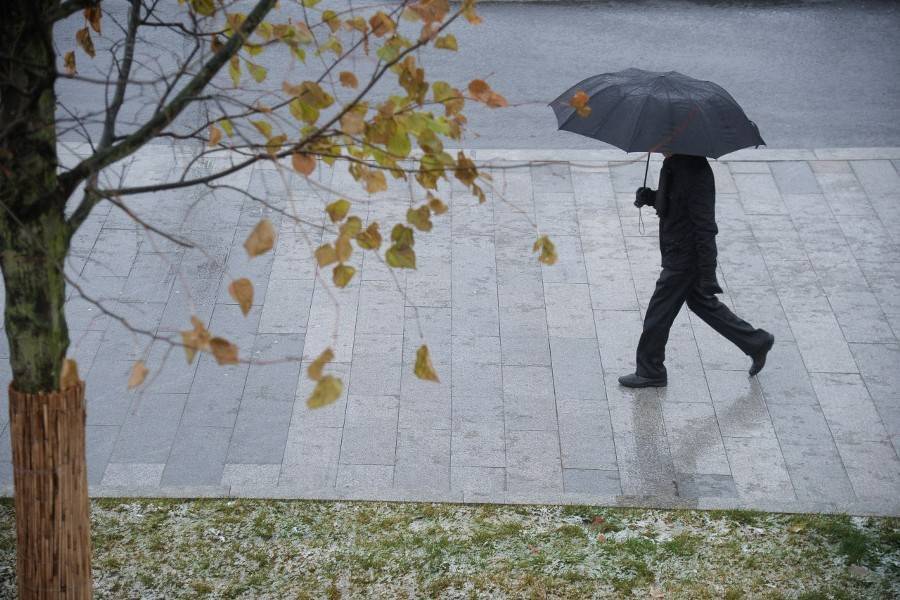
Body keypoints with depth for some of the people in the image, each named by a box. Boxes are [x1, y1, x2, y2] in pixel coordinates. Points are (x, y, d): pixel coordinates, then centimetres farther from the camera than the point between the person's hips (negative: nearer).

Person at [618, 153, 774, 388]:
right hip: (676, 252, 10)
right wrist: (649, 197, -4)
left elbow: (705, 227, -26)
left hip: (685, 259, -10)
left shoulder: (694, 172, -26)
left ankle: (649, 373, 19)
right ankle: (757, 342, 32)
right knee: (702, 303, 22)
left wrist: (708, 276, -25)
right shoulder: (672, 164, 2)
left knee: (658, 315, 3)